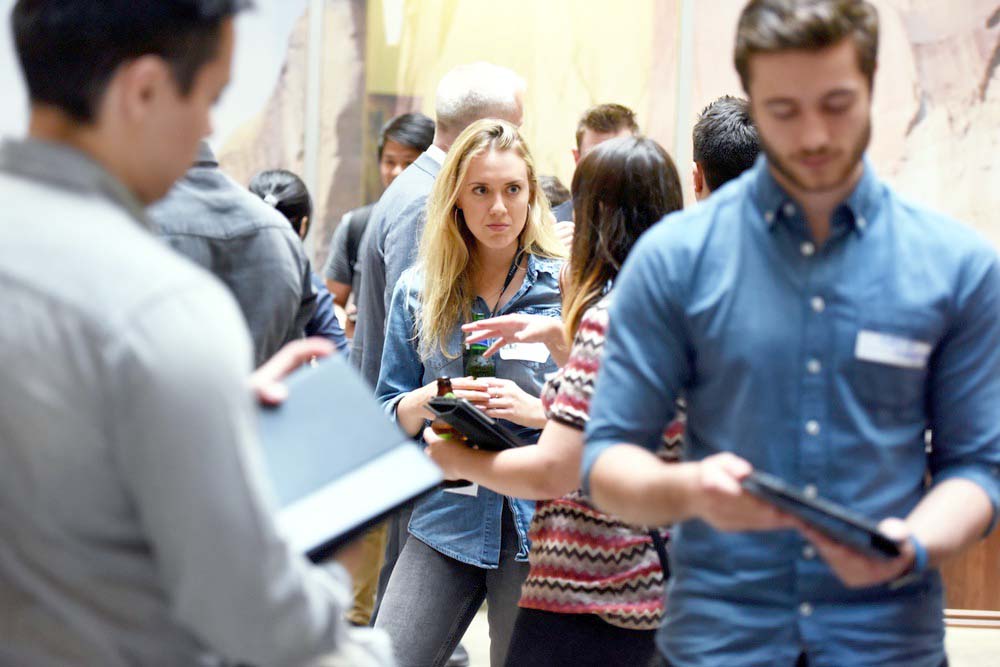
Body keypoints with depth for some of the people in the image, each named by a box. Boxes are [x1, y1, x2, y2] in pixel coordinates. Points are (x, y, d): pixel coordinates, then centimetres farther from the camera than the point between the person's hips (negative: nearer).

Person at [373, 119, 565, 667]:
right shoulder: (418, 291, 7)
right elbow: (387, 413, 10)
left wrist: (538, 411, -16)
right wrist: (428, 400, -11)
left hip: (537, 522, -2)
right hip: (446, 517, 2)